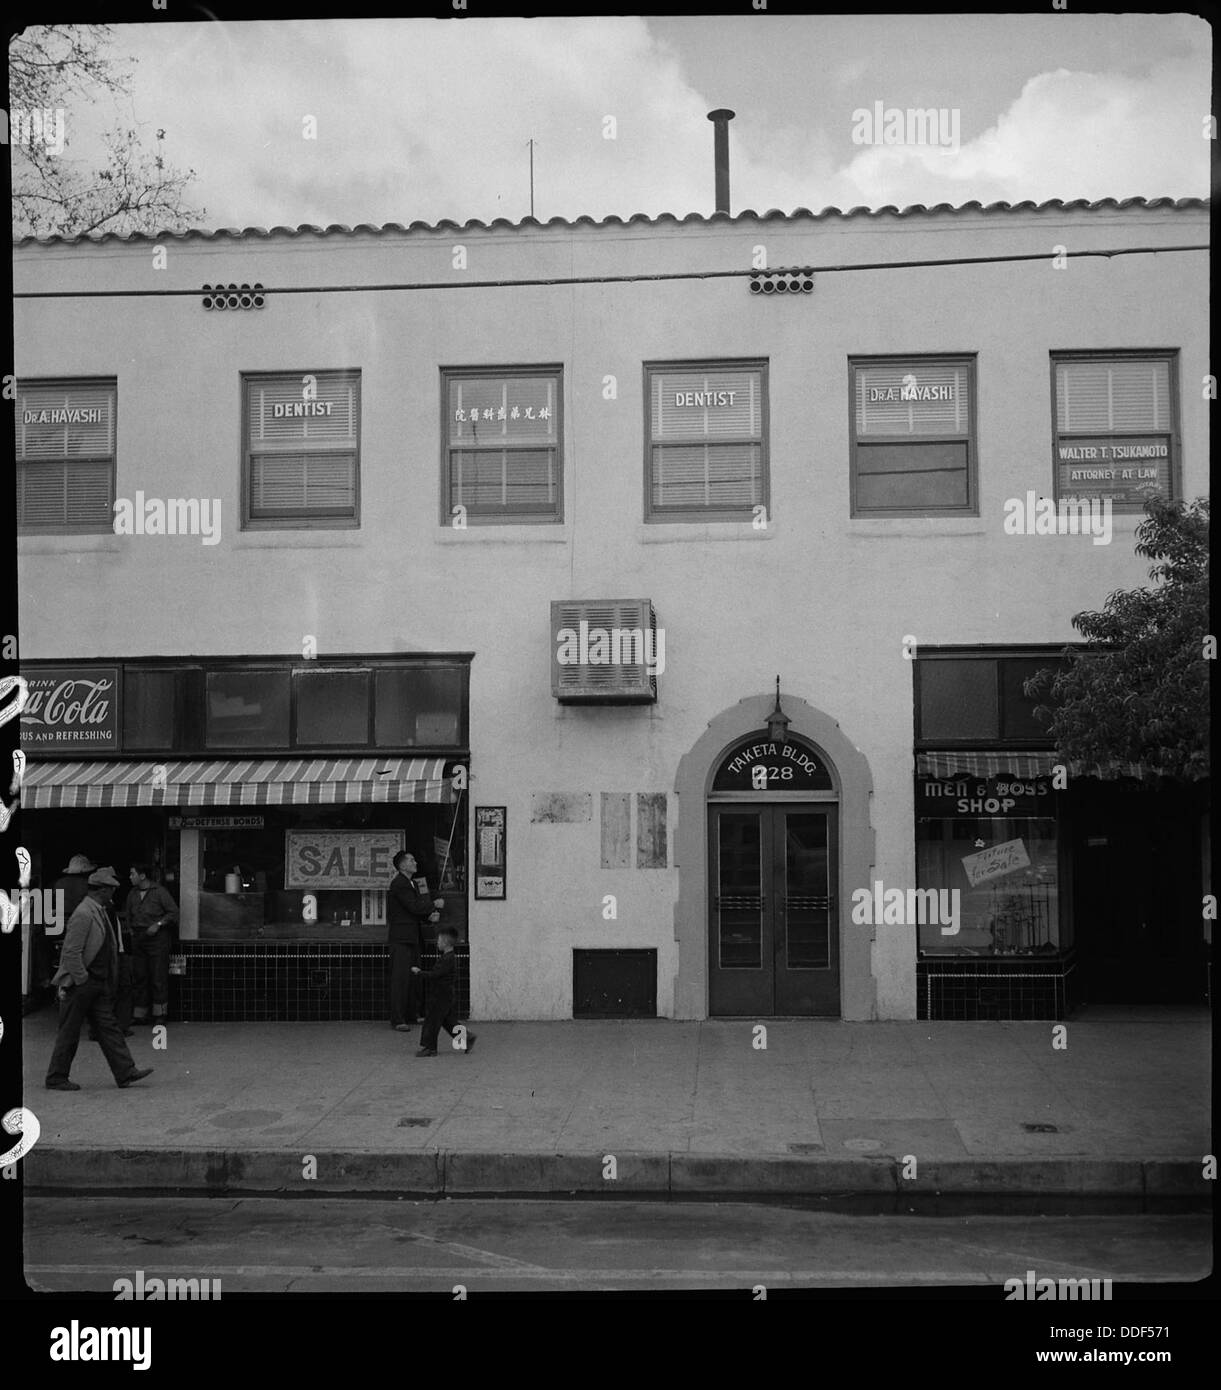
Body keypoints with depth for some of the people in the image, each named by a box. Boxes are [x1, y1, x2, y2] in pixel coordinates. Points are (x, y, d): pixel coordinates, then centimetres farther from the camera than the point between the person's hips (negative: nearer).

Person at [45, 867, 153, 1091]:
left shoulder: (99, 912, 13)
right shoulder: (83, 915, -18)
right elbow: (71, 952, -22)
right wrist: (81, 980, -18)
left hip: (98, 984, 9)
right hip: (79, 986, -9)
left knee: (107, 1026, 7)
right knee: (69, 1032, 1)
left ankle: (125, 1072, 8)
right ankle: (56, 1079, 12)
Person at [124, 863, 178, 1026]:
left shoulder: (159, 892, -5)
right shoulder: (132, 894, 12)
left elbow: (174, 912, -5)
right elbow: (127, 913, 27)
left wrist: (158, 924, -12)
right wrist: (130, 928, 12)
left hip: (157, 938, -6)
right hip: (138, 939, 6)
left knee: (158, 978, -5)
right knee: (138, 977, 5)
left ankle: (160, 1014, 1)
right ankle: (139, 1015, 11)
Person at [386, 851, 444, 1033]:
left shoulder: (411, 883, 19)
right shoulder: (398, 884, -13)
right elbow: (414, 907, -19)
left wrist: (432, 915, -2)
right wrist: (435, 905, -6)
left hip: (413, 937, 10)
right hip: (400, 937, -9)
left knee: (414, 977, 11)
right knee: (400, 977, -9)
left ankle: (412, 1015, 19)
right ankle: (397, 1020, -8)